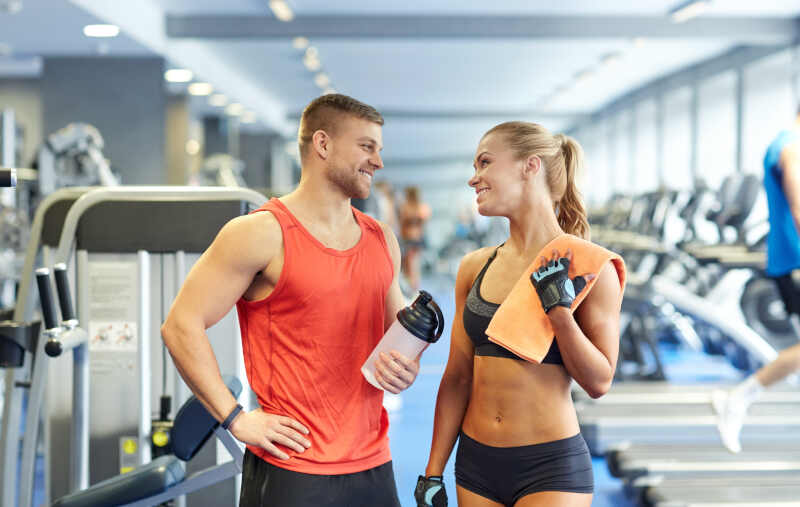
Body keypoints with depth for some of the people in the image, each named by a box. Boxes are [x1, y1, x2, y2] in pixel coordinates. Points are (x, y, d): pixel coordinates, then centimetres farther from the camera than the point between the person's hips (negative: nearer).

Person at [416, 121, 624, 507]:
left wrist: (559, 311, -20)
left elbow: (599, 382, -8)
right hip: (476, 462, 4)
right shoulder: (475, 268, 4)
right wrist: (432, 473, 8)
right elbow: (457, 377, 8)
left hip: (551, 468, -4)